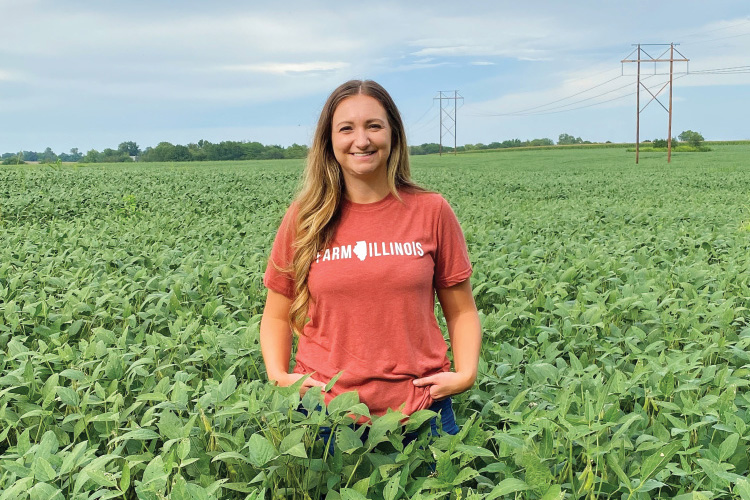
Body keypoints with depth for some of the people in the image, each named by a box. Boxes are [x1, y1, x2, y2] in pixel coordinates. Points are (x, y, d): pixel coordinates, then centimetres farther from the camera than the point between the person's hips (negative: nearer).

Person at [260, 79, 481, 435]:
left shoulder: (432, 211, -1)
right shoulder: (303, 219, -1)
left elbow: (461, 311, 6)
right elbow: (277, 316, 8)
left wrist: (466, 373, -8)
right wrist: (278, 376, -7)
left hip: (420, 409, 0)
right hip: (325, 409, 0)